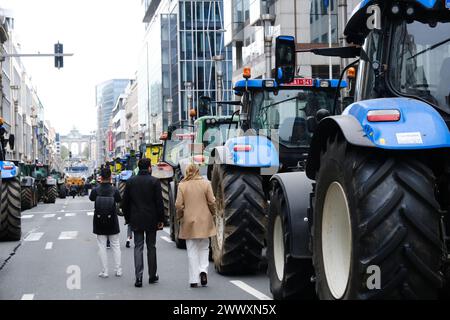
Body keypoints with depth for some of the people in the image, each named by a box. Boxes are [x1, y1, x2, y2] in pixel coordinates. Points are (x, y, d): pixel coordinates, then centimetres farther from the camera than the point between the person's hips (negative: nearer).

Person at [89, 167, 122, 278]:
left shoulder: (96, 190, -13)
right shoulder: (114, 190, -13)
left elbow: (91, 198, 7)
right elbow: (119, 200, 4)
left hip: (99, 222, 0)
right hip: (112, 222, 0)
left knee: (102, 246, 6)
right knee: (115, 245, 12)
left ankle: (105, 271, 6)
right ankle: (118, 270, 14)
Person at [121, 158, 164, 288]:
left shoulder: (130, 181, 1)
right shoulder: (154, 181, -7)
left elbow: (125, 202, 5)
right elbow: (159, 202, -8)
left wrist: (127, 217, 14)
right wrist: (161, 219, -1)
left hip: (136, 220, 2)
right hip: (151, 220, -1)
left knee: (138, 247, 3)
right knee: (151, 247, 10)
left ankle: (138, 277, -5)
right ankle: (152, 276, 17)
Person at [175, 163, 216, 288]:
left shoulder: (182, 185, -4)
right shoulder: (206, 183, -3)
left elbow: (179, 205, -5)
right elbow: (212, 202, -2)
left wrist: (179, 216, 11)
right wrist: (212, 214, 15)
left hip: (189, 221, 0)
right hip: (204, 221, 0)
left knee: (192, 250, 6)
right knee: (204, 247, 15)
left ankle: (194, 280, 5)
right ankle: (203, 270, -7)